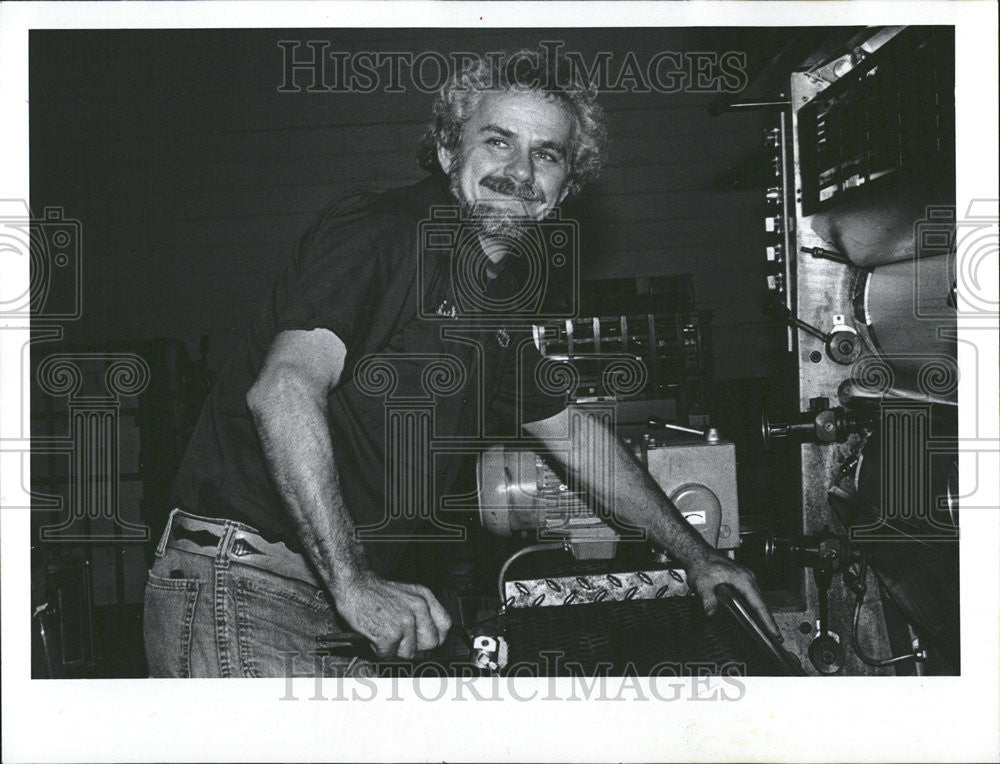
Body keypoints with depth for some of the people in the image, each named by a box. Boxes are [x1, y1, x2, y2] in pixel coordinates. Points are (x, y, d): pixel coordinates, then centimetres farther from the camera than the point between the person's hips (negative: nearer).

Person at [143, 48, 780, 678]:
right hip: (244, 579, -8)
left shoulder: (503, 296, 15)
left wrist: (696, 556, 27)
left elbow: (575, 437, 26)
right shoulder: (379, 230, -13)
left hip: (361, 597, 8)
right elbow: (285, 389, -27)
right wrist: (353, 583, -31)